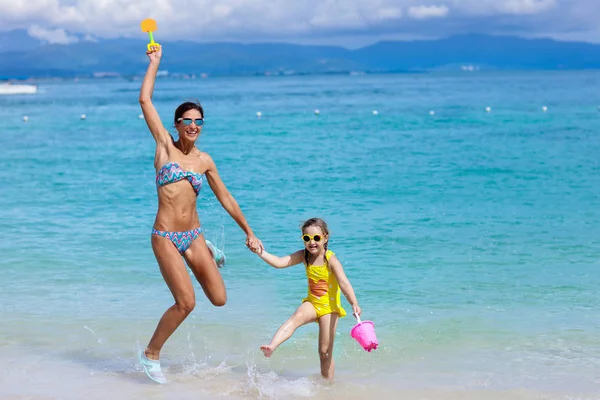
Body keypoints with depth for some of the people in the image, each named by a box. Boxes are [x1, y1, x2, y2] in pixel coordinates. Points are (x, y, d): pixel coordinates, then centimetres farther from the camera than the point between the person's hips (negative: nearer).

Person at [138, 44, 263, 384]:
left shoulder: (205, 160, 7)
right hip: (166, 237, -4)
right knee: (186, 303, -12)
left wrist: (249, 232, 16)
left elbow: (225, 198, 15)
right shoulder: (165, 145, -1)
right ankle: (151, 354, 10)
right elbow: (145, 100, -6)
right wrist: (155, 61, 0)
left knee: (219, 299, 5)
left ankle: (209, 254, 38)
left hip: (193, 235, 4)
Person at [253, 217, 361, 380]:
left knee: (325, 351, -1)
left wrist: (354, 304, -43)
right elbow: (279, 262, -9)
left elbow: (344, 283, -29)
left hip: (329, 306, -3)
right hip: (312, 303, 3)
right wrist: (262, 253, -25)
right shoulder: (304, 256, -2)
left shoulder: (331, 259, -17)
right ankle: (271, 346, -49)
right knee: (297, 316, -31)